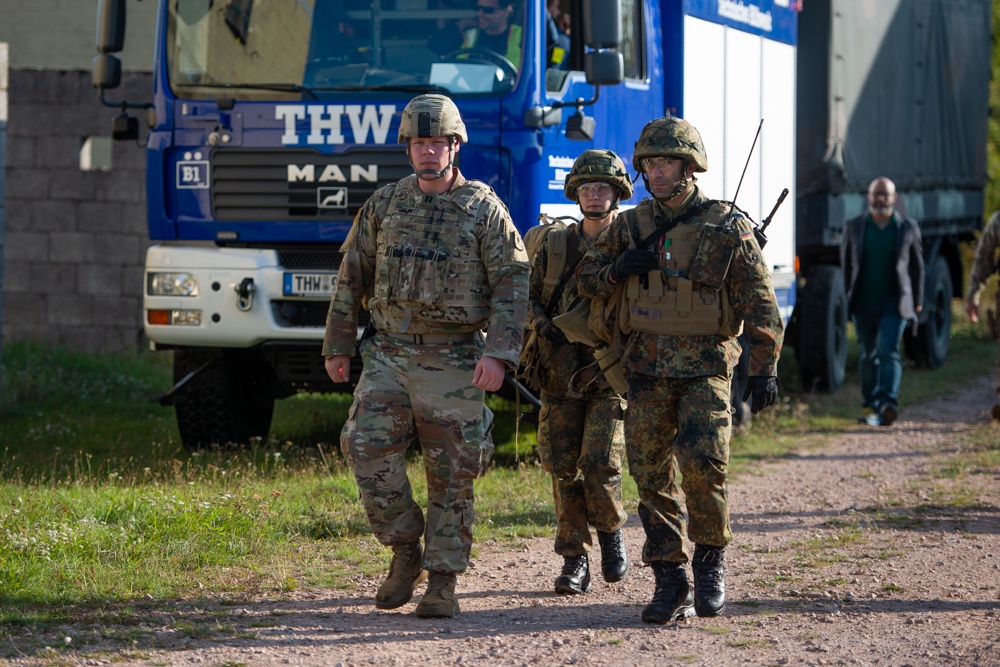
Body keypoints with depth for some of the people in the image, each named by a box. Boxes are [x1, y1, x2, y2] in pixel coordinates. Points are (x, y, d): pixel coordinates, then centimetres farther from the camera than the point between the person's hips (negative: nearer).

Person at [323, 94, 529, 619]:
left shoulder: (484, 210, -1)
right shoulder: (384, 205, 9)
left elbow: (512, 284, -5)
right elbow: (352, 278, 14)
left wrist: (498, 354, -16)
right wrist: (337, 347, 13)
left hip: (453, 363, -3)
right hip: (389, 355, 3)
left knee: (451, 475, 0)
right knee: (368, 449, -13)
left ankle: (443, 581, 8)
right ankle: (405, 551, 5)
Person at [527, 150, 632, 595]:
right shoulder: (555, 246, 7)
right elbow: (528, 295, 15)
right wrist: (544, 326, -5)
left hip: (611, 376, -3)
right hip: (561, 374, 3)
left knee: (600, 463, -15)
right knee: (563, 468, 0)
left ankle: (610, 530, 15)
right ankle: (574, 561, 9)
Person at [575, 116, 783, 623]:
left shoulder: (727, 227, -3)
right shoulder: (630, 226, 8)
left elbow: (760, 303, -2)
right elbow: (586, 278, 17)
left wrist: (764, 368, -9)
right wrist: (620, 269, -5)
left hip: (705, 368, -4)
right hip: (647, 371, 4)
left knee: (703, 463, -19)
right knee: (652, 478, 2)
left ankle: (711, 560, 2)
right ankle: (670, 583, 9)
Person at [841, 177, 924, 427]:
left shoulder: (907, 227, 5)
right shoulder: (854, 227, 7)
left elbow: (916, 265, 12)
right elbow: (846, 263, 12)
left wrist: (917, 301, 12)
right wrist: (847, 296, 8)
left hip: (894, 302, -2)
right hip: (864, 302, 2)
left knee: (888, 350, -15)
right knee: (868, 354, 6)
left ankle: (888, 403, -25)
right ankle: (869, 405, 14)